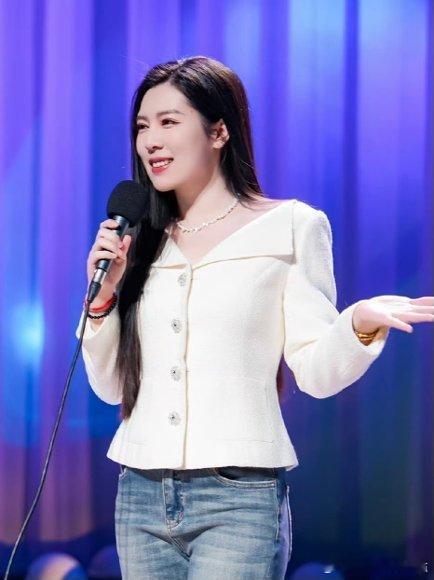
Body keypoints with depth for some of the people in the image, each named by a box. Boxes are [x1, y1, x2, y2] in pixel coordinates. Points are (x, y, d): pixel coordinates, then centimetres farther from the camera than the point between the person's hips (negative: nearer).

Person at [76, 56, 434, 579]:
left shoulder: (290, 226, 0)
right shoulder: (139, 243, 11)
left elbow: (315, 371, -5)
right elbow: (110, 386, 13)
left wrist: (362, 324, -24)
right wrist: (102, 296, -2)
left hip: (238, 497, -4)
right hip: (141, 496, 4)